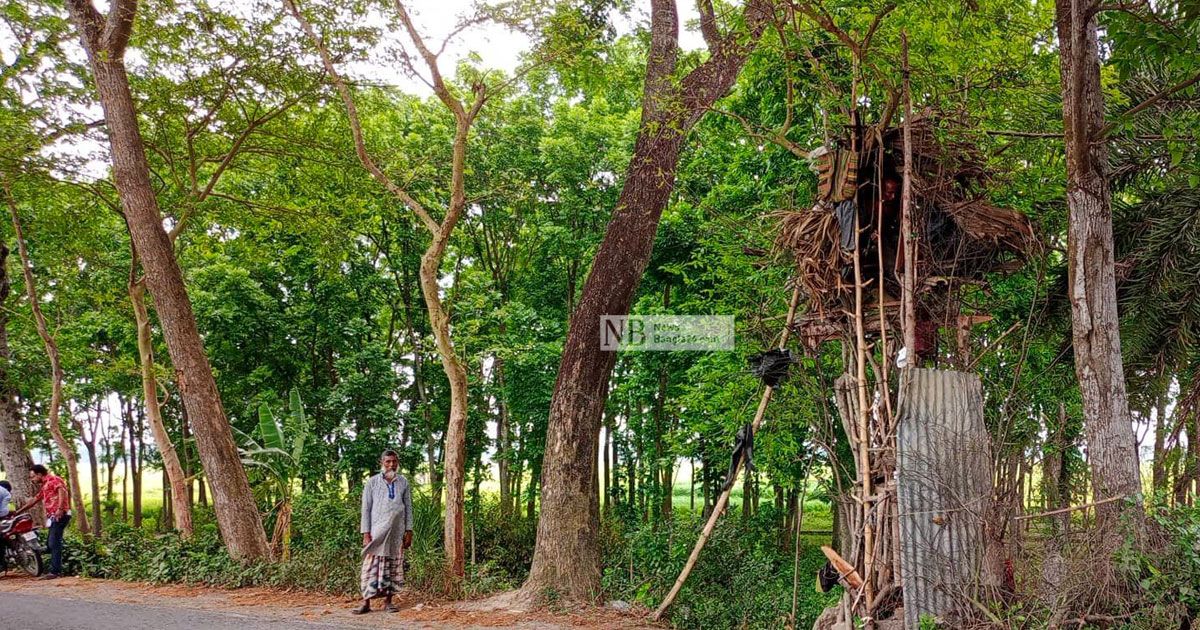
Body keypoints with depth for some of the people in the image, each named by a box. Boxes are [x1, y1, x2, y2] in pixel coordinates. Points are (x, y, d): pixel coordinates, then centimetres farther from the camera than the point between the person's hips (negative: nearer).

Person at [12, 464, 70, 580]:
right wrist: (17, 512, 38)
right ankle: (57, 569, 12)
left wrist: (60, 508, -31)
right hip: (53, 517, 10)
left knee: (54, 543, -13)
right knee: (50, 543, 10)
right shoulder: (43, 487, 28)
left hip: (60, 515, -10)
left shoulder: (53, 479, -2)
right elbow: (34, 500, 36)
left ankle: (54, 571, -15)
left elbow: (62, 490, -20)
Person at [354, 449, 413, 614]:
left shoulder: (403, 482, 8)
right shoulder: (372, 482, 1)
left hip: (396, 532, 2)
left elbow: (408, 507, 9)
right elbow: (366, 509, 0)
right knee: (372, 567, -6)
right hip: (377, 531, -2)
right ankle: (366, 602, -3)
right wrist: (366, 534, -7)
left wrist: (409, 531, 2)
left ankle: (387, 601, 10)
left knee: (393, 567, 4)